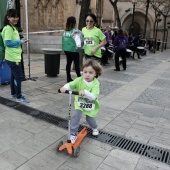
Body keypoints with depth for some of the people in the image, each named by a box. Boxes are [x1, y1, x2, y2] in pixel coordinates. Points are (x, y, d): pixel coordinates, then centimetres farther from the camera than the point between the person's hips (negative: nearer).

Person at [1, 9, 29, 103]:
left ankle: (14, 94, 30)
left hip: (15, 56, 10)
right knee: (18, 76, -5)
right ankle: (19, 97, 5)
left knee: (14, 75, 17)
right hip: (13, 57, -10)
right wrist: (20, 42, -16)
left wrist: (20, 41, 1)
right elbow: (7, 43, -22)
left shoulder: (13, 28, 15)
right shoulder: (8, 28, -15)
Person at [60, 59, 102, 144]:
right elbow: (70, 84, -27)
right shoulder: (79, 80, -20)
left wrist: (85, 92, -57)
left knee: (89, 119, 9)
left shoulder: (96, 83, -28)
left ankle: (94, 128, 46)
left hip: (91, 105, -1)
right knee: (76, 116, -14)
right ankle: (73, 133, 7)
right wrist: (65, 87, -50)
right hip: (80, 103, 2)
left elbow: (93, 96, -39)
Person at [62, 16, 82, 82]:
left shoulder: (65, 31, 6)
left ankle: (68, 78, 17)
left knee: (68, 63, 11)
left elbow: (63, 40, 10)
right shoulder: (76, 31, -13)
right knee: (77, 64, 1)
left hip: (66, 49, 6)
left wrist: (64, 48, 17)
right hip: (74, 50, -6)